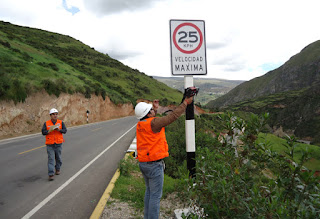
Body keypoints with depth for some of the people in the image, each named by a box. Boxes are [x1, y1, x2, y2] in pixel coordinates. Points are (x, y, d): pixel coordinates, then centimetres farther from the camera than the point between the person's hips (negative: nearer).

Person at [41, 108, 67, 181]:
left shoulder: (61, 122, 2)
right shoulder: (46, 123, 1)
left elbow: (65, 130, -4)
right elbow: (43, 132, -3)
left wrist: (59, 129, -23)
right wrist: (49, 130, -21)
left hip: (58, 143, 1)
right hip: (50, 144, -1)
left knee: (58, 158, 12)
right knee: (51, 159, -6)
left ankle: (57, 169, 37)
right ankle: (51, 174, -6)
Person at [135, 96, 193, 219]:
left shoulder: (140, 125, 4)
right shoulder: (153, 123, -19)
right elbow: (173, 116, -14)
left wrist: (155, 109, 19)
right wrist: (185, 103, -4)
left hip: (143, 163, 9)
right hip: (154, 164, -9)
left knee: (149, 191, 22)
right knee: (156, 195, 2)